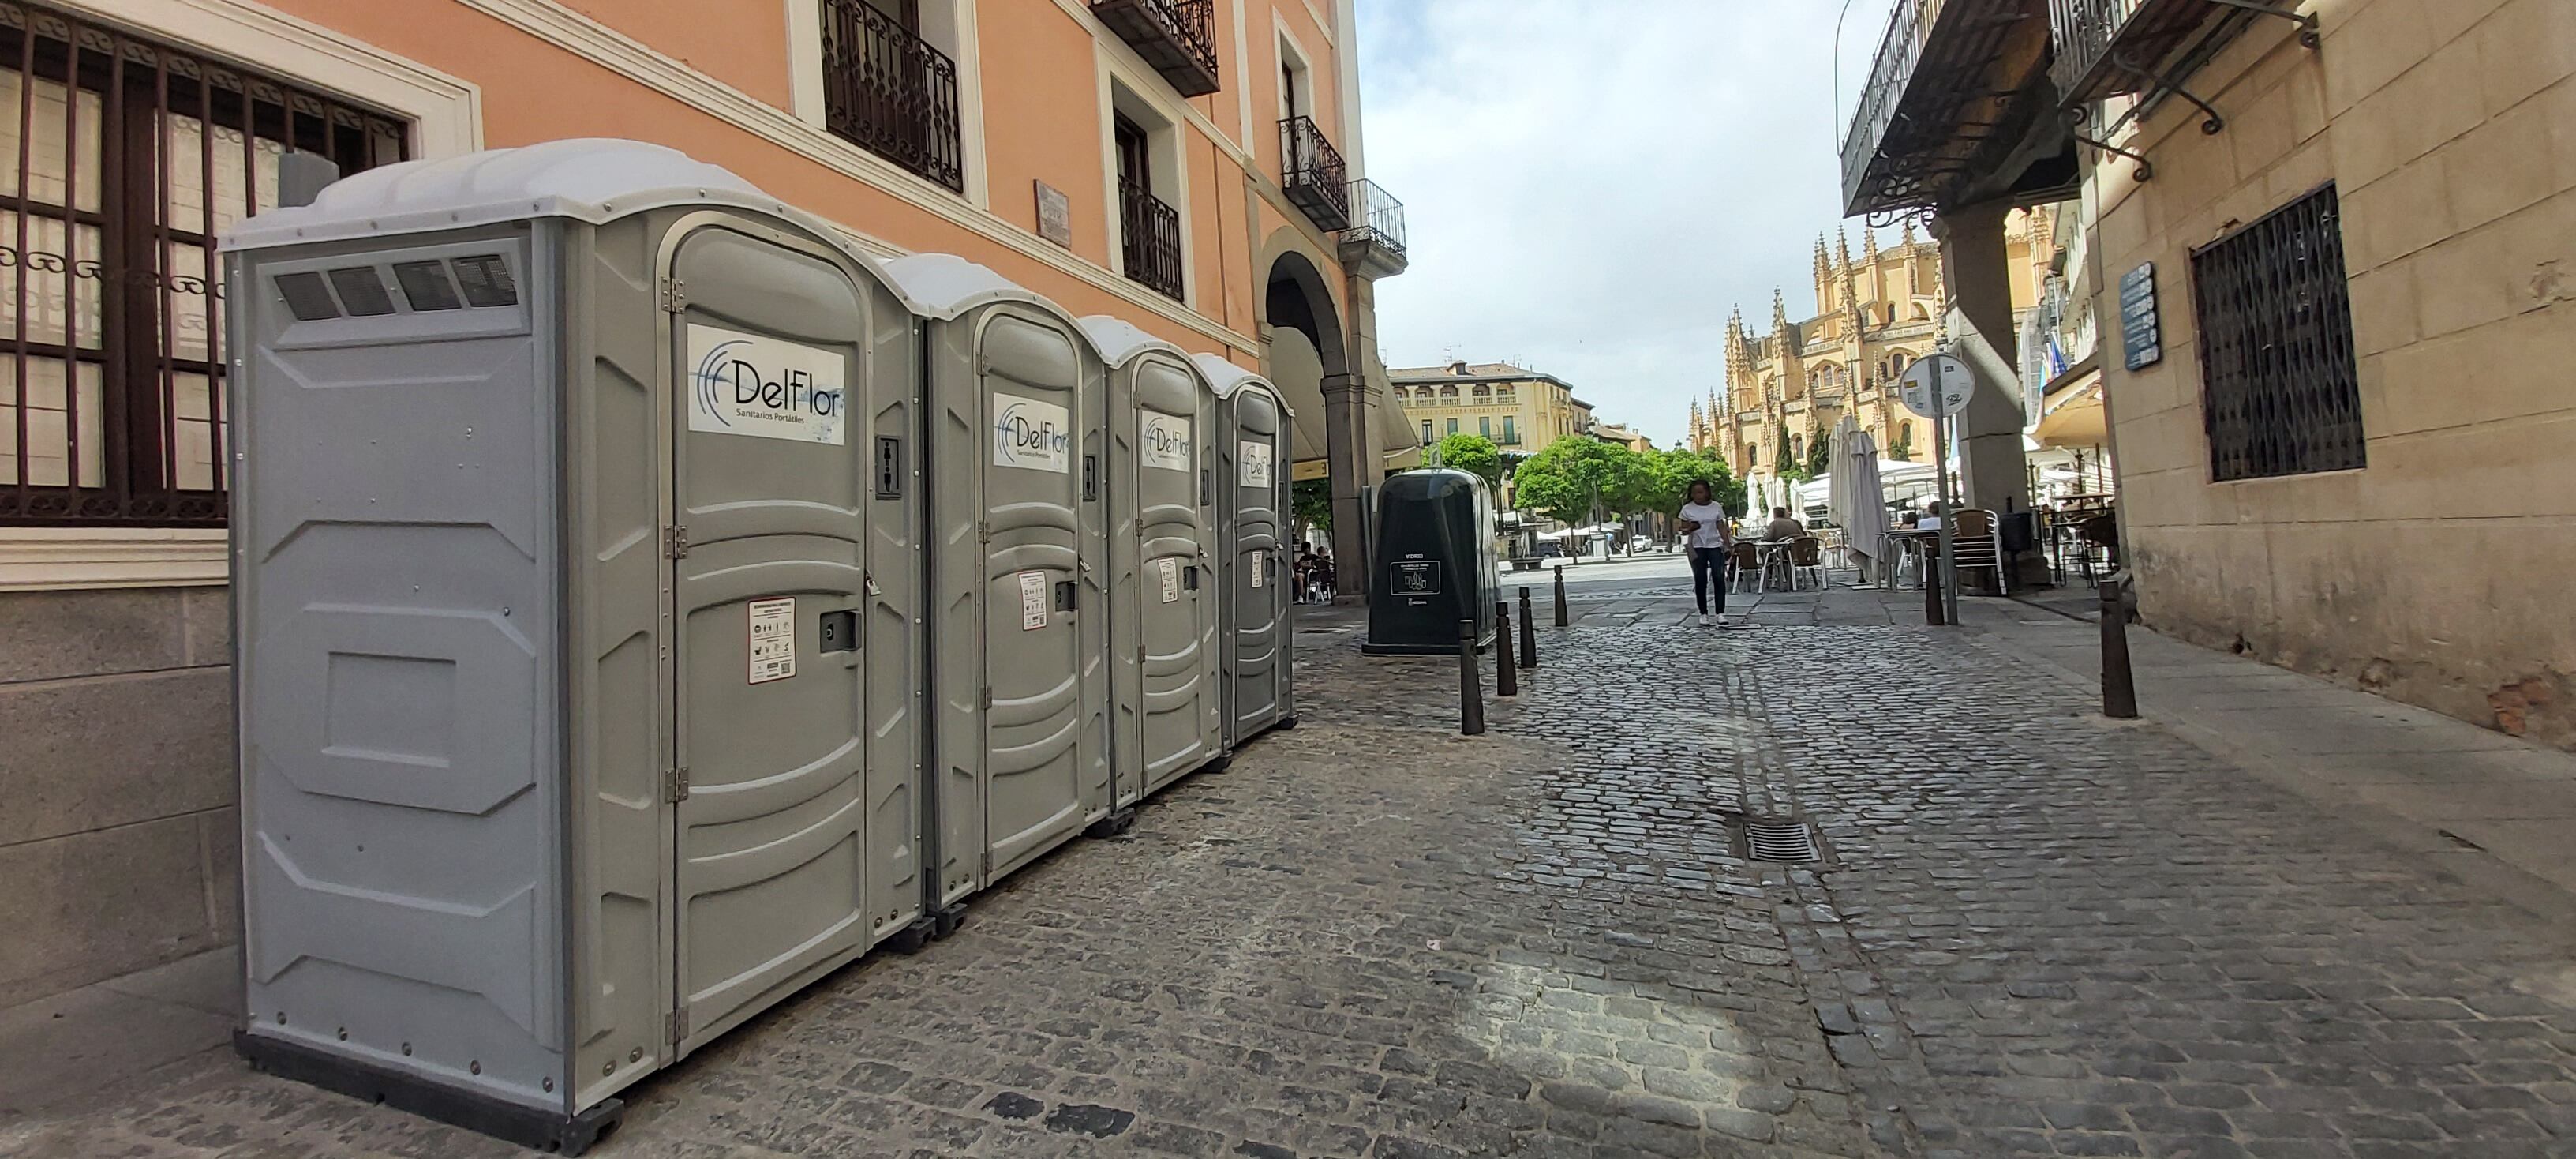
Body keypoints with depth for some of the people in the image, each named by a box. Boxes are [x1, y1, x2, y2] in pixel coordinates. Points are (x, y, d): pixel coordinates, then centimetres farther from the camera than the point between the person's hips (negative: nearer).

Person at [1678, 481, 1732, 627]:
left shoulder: (1716, 507, 3)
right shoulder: (1687, 509, -2)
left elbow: (1722, 528, 8)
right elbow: (1683, 531, 0)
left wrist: (1729, 546, 1)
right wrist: (1691, 528, -22)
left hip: (1715, 546, 1)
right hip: (1697, 548, -1)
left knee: (1719, 578, -8)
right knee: (1700, 581, 0)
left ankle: (1720, 613, -4)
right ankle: (1703, 614, 8)